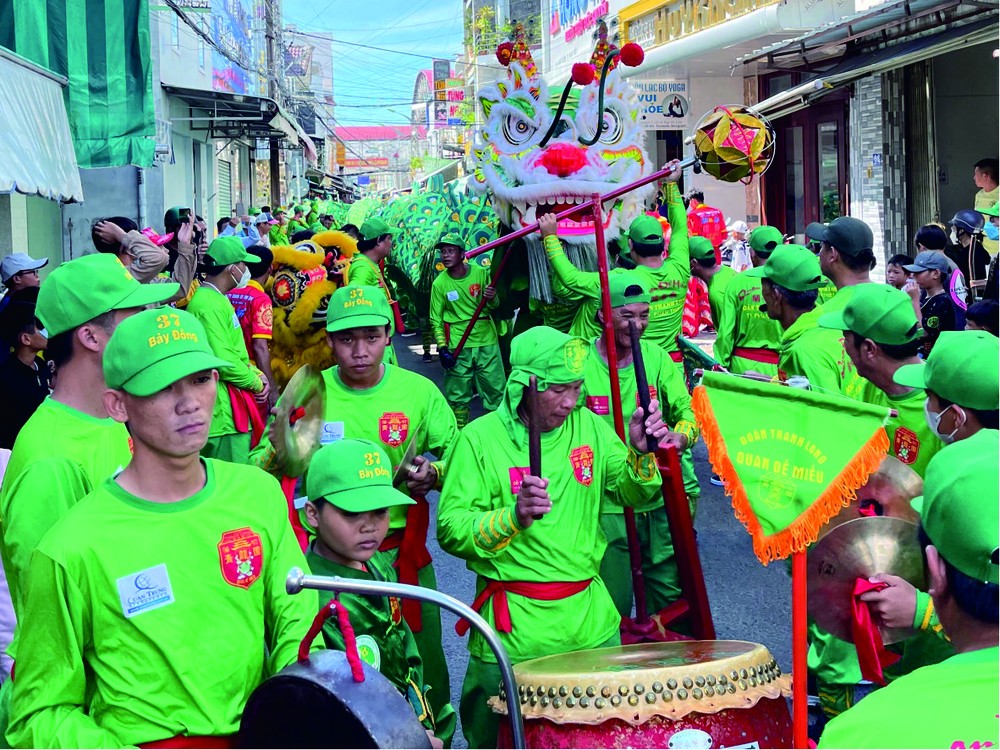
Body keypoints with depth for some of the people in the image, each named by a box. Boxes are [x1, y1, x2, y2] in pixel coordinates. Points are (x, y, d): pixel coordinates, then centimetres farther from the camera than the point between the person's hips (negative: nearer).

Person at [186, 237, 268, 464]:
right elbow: (224, 362, -22)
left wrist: (258, 376, 7)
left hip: (235, 412, 11)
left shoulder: (219, 300, 18)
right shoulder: (208, 304, -16)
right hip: (224, 413, -11)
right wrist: (257, 383, -7)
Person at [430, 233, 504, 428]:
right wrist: (442, 348, -10)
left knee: (495, 389, 4)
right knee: (457, 394, 3)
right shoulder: (440, 284, -4)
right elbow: (436, 320, 0)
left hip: (486, 340, 1)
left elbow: (494, 306, 8)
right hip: (458, 346, -1)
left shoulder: (481, 273, -2)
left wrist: (492, 298, -15)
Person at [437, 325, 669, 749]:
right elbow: (450, 531, -12)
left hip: (591, 619, 4)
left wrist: (641, 453, -11)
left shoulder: (589, 427, 5)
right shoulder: (480, 439, -8)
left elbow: (632, 495, 8)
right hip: (513, 629, -4)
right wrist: (513, 515, -27)